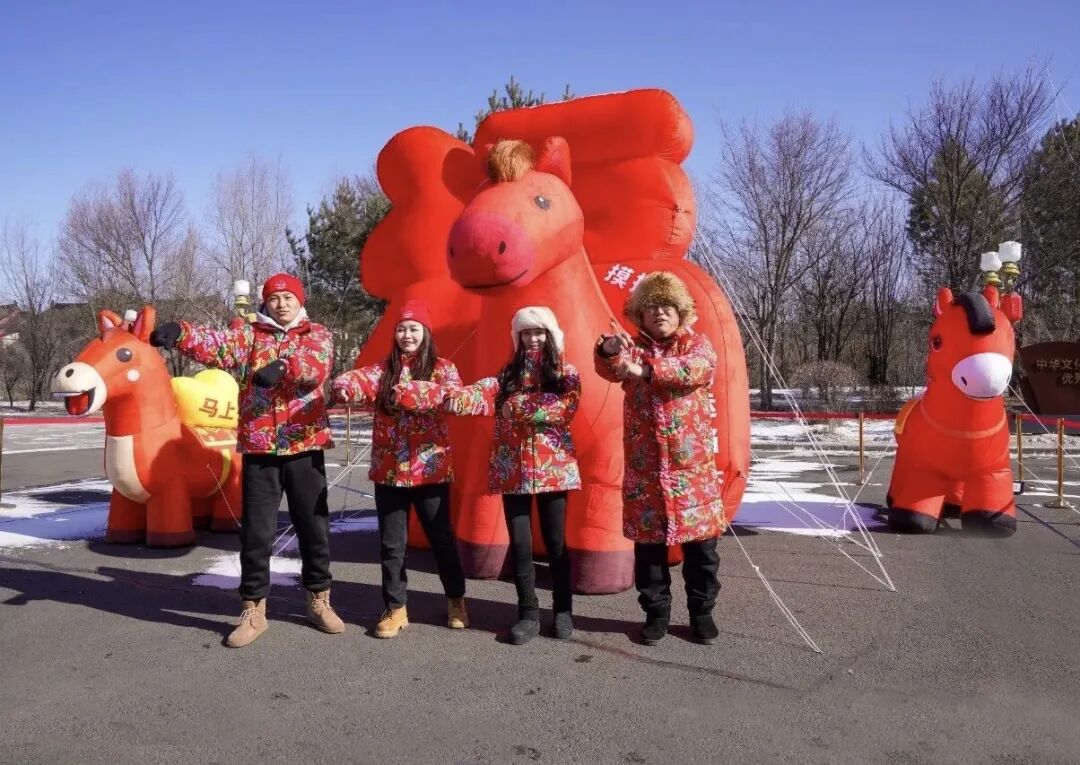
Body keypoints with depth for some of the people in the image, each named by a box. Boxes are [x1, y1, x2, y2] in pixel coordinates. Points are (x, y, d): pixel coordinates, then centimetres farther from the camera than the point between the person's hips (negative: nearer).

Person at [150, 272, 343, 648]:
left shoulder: (317, 335, 6)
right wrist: (180, 334, -34)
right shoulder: (249, 335, 7)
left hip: (305, 447, 0)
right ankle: (253, 610, 18)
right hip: (259, 448, 1)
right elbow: (216, 344, -13)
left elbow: (315, 365, -16)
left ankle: (319, 600, 25)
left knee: (314, 528, 8)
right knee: (256, 532, 5)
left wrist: (281, 367, -36)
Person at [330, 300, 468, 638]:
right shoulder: (382, 370, 5)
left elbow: (454, 396, -19)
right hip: (389, 472, 2)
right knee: (392, 544, 8)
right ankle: (395, 609, 22)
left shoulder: (442, 368, -1)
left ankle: (456, 600, 30)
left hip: (431, 470, -2)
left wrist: (406, 393, -33)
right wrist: (344, 386, -37)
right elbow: (355, 380, -11)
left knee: (441, 538, 10)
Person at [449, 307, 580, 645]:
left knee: (555, 540, 5)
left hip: (552, 466, -2)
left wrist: (525, 405, -20)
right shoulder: (509, 373, 11)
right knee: (520, 542, 3)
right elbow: (487, 390, -8)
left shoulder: (566, 372, 5)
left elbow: (567, 407, -11)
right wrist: (461, 397, -29)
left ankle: (563, 611, 20)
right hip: (513, 468, 2)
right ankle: (529, 614, 14)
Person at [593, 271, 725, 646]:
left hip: (692, 464, -1)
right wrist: (608, 350, -39)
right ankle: (656, 611, 21)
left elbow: (697, 368, -20)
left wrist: (646, 370, -34)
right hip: (644, 464, 1)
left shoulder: (698, 344, 3)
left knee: (700, 540, 6)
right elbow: (609, 370, -15)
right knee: (648, 539, 7)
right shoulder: (632, 348, 7)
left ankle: (702, 611, 22)